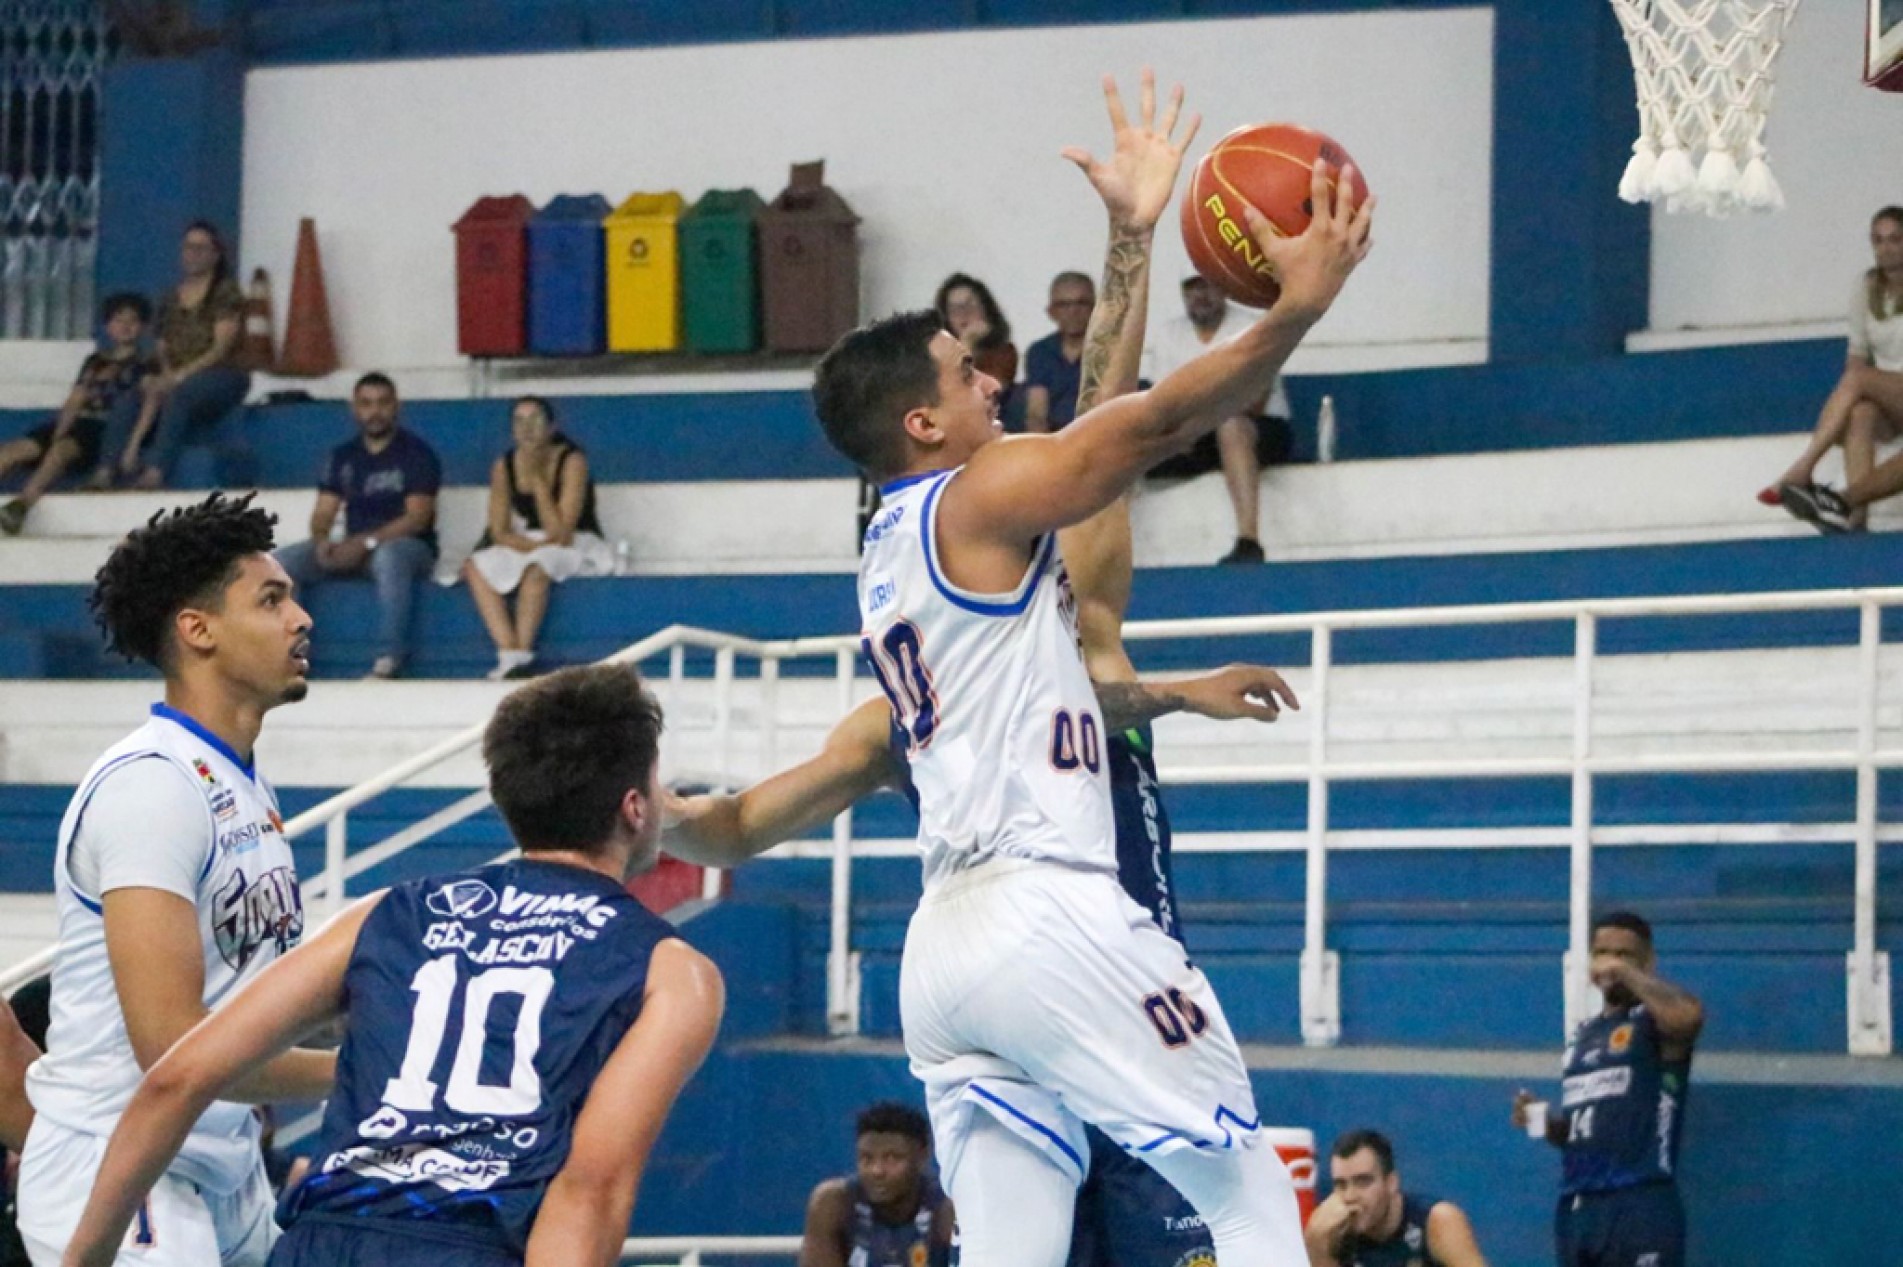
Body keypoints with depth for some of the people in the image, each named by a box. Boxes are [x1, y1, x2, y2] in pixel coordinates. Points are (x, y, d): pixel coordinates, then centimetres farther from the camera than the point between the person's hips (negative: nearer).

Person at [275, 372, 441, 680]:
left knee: (389, 556, -42)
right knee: (282, 561, -16)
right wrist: (322, 540, -16)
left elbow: (418, 517, -12)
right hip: (352, 549, 5)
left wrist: (366, 542, -24)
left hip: (408, 545, -5)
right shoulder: (343, 456, 14)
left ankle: (390, 658, -42)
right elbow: (324, 512, 9)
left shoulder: (415, 452, -2)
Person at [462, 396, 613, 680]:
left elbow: (560, 534, -23)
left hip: (576, 548, -5)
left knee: (536, 566, -37)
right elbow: (500, 532, -2)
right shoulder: (504, 467, -2)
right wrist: (533, 545, -22)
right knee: (476, 567, -21)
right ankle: (509, 654, -31)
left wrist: (538, 479, -26)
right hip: (527, 546, 5)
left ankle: (522, 657, -36)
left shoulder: (571, 461, -16)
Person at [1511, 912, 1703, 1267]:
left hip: (1641, 1206, -8)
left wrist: (1627, 972, -16)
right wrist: (1546, 1124, 7)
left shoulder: (1655, 1022, -3)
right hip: (1577, 1207, 8)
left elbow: (1688, 1015, -30)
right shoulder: (1583, 1034, 21)